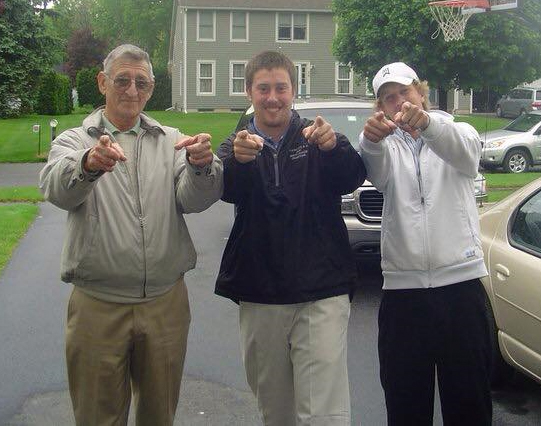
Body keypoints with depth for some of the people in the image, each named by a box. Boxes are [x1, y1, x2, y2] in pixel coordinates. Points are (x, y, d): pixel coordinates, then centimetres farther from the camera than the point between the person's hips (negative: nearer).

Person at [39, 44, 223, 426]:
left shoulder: (170, 141, 8)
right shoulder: (74, 142, 2)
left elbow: (193, 200, -10)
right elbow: (57, 189, -20)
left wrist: (203, 166, -32)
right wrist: (88, 164, -43)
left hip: (166, 301, 2)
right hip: (98, 305, -2)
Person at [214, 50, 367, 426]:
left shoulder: (315, 137, 6)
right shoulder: (237, 145, 9)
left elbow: (352, 179, -13)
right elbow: (227, 189, -13)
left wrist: (334, 147, -35)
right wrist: (239, 160, -36)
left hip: (321, 296, -2)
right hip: (259, 299, 2)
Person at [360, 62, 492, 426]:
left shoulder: (457, 133, 8)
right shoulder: (388, 145, 12)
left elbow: (465, 149, -18)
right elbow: (377, 171, -13)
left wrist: (426, 122, -38)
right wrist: (371, 141, -37)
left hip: (461, 279, -1)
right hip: (402, 285, 1)